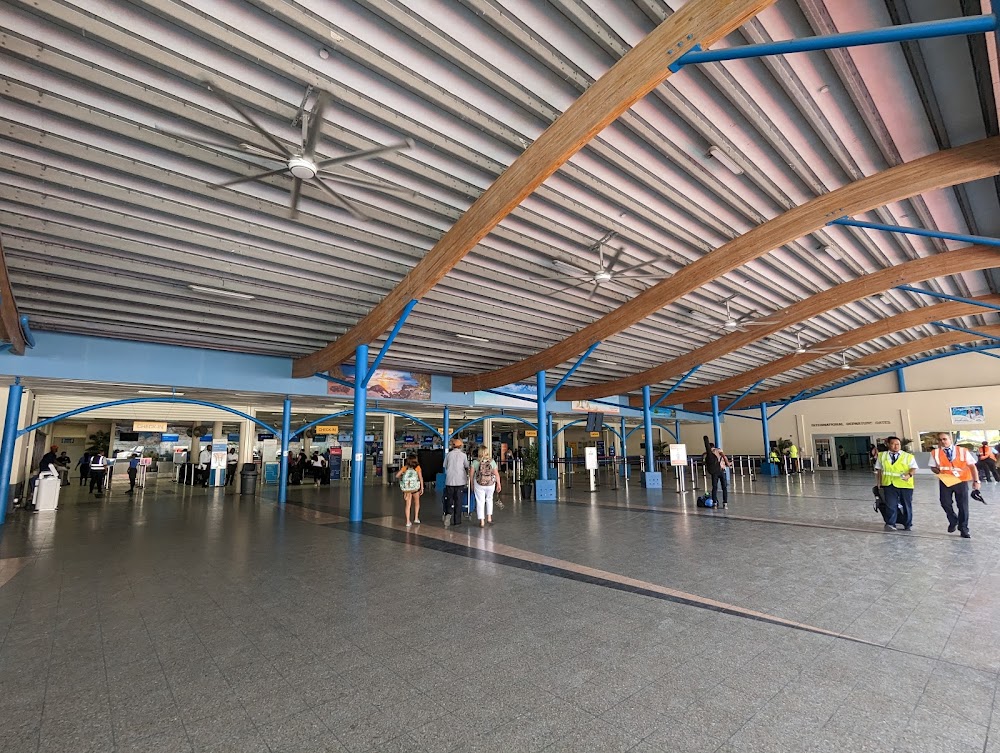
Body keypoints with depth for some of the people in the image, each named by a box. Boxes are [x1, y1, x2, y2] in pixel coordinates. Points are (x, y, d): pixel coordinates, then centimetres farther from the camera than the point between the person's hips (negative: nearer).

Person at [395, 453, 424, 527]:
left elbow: (397, 475, -1)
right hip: (415, 487, -1)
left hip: (406, 488, 1)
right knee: (416, 503, 21)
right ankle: (416, 518, 17)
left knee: (407, 505, 8)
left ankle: (408, 522, 6)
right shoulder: (417, 467, 2)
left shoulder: (405, 467, 6)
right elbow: (421, 478, -5)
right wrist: (422, 488, -3)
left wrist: (402, 478, 19)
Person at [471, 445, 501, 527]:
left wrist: (472, 485, 10)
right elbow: (496, 474, -4)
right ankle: (489, 518, 21)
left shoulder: (475, 462, -7)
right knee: (489, 499, 23)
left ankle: (482, 521, 9)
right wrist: (498, 485, 5)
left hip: (479, 484, -1)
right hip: (490, 484, 2)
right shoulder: (492, 461, -5)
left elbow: (472, 475, -3)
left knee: (480, 502, 7)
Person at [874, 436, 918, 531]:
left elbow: (913, 468, -4)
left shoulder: (908, 456, 1)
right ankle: (890, 524, -3)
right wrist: (879, 482, 11)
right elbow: (879, 469, 12)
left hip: (905, 484, 0)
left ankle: (908, 525, 26)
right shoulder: (881, 456, 6)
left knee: (907, 505, 12)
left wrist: (909, 475, -25)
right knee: (890, 505, -7)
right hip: (889, 484, 0)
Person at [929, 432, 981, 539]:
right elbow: (933, 467, 7)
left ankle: (963, 529, 19)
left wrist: (976, 480, -7)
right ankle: (953, 521, 28)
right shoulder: (935, 453, -2)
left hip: (961, 481, 0)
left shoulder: (963, 451, -4)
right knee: (945, 503, -1)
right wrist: (938, 471, -14)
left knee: (963, 505, 5)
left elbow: (972, 466, -2)